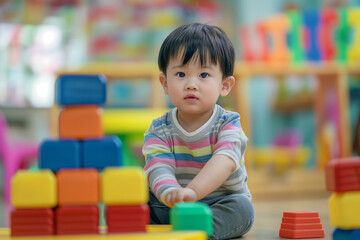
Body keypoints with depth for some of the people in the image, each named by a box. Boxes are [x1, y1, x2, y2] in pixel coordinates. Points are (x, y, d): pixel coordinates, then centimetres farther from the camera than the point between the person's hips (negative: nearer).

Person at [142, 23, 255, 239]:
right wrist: (170, 193, -48)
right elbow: (159, 168, -22)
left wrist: (192, 191, -51)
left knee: (242, 207, -31)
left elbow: (224, 162, -31)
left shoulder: (228, 124, -10)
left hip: (221, 206, -2)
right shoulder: (159, 130, -4)